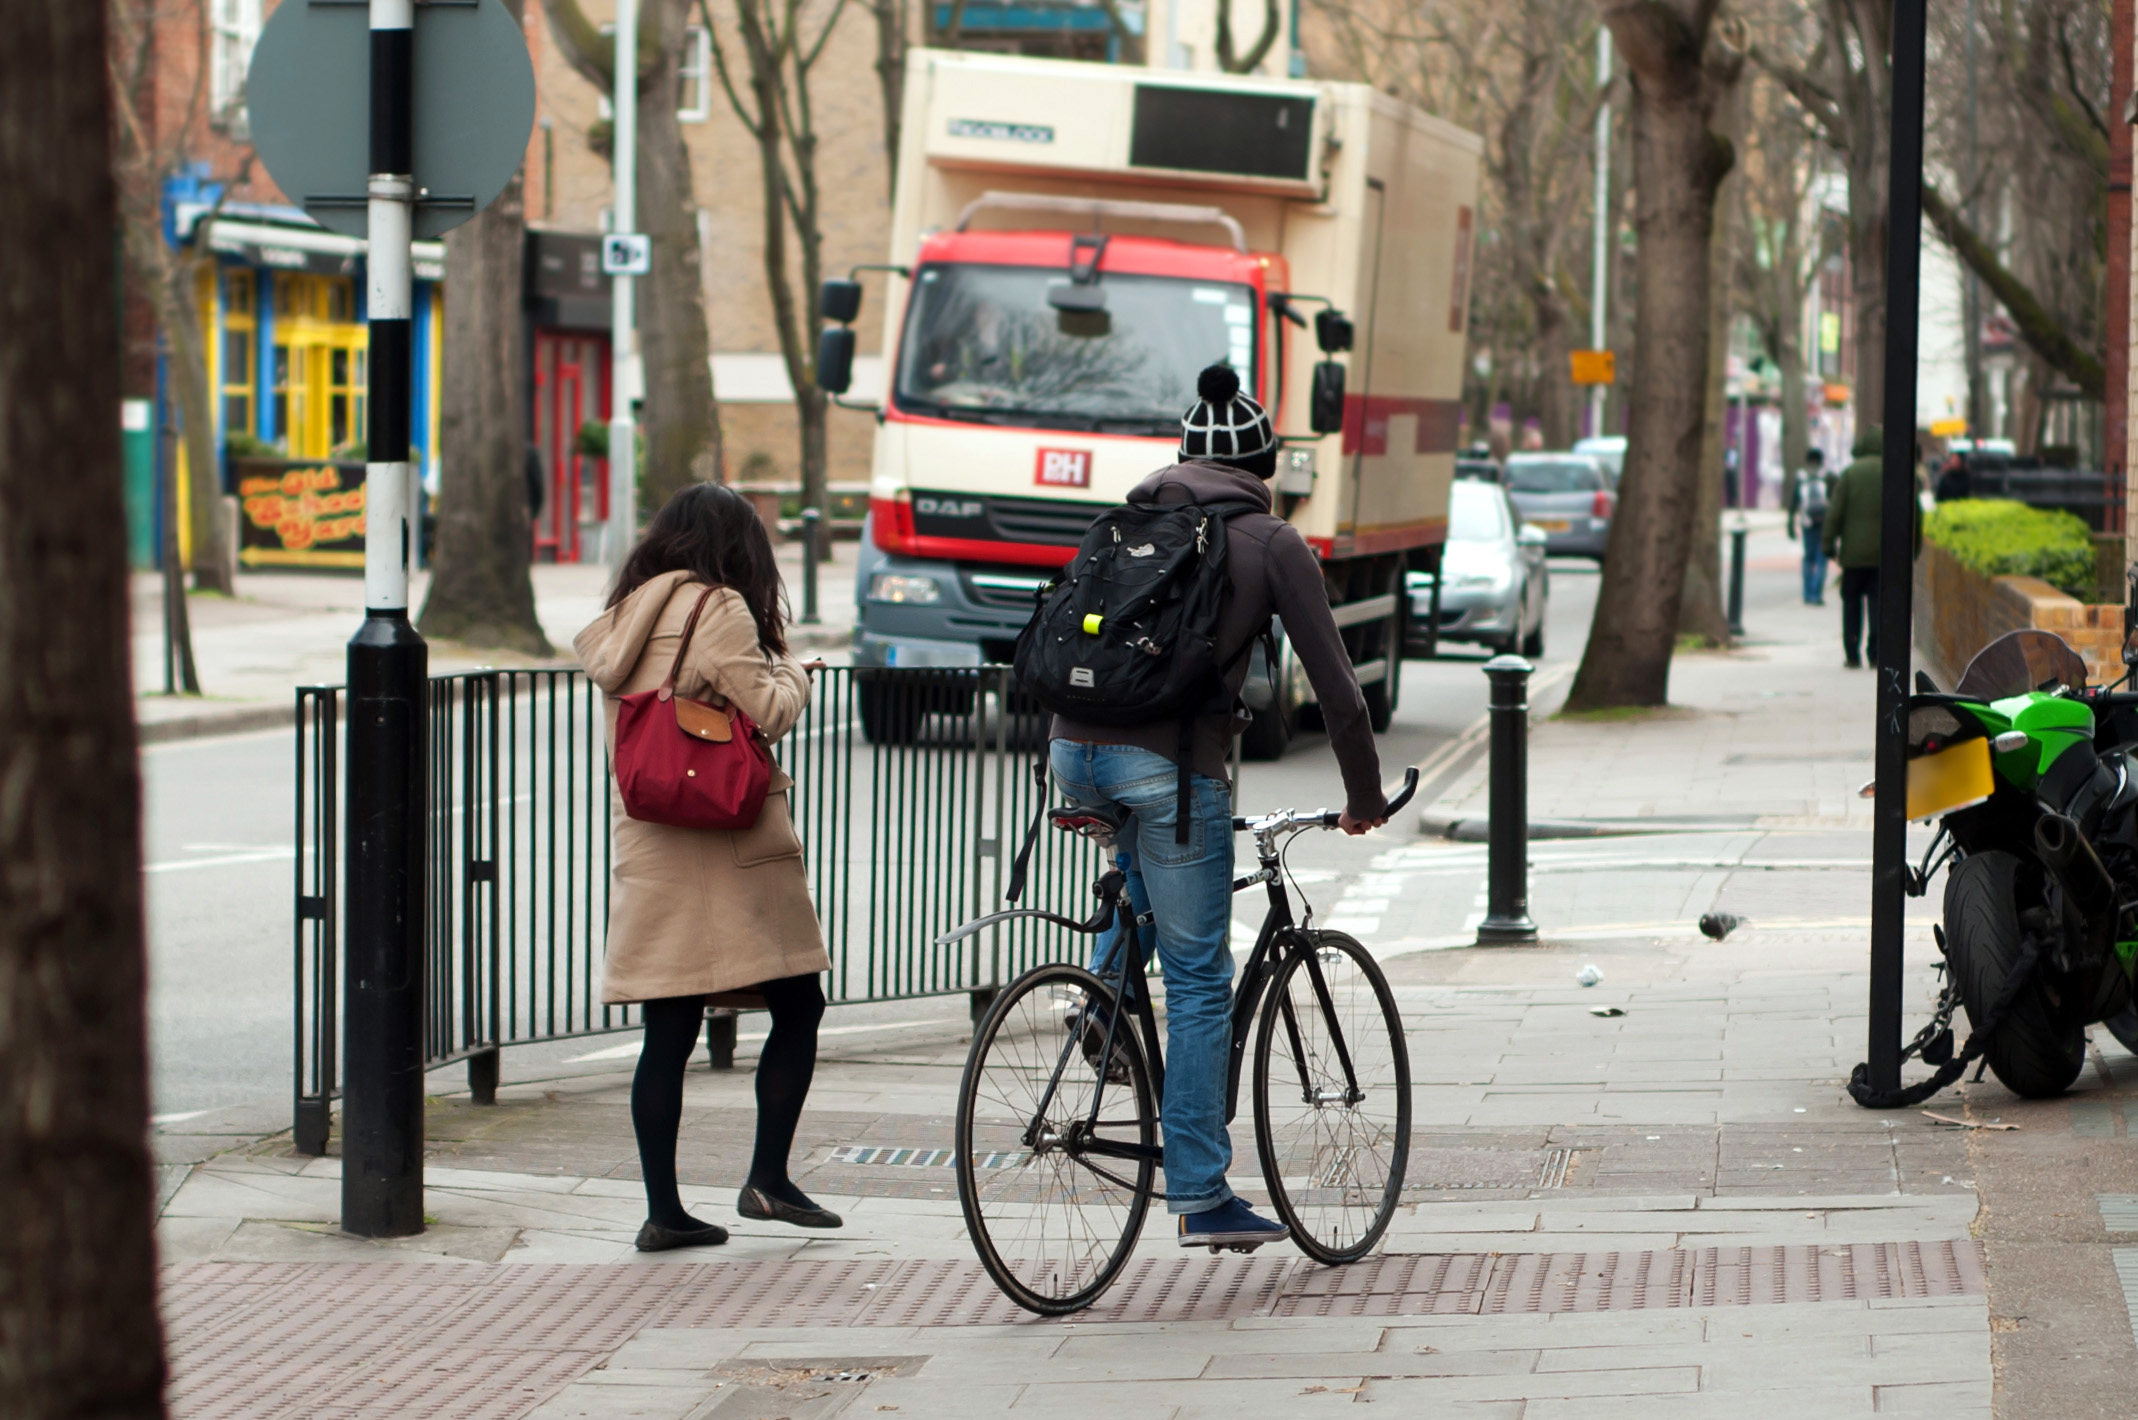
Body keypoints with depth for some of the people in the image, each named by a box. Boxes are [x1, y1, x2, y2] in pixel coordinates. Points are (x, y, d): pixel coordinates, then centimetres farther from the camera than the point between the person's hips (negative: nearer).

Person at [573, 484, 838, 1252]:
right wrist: (794, 672, 8)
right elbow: (767, 711, -14)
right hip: (730, 840, -7)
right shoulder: (721, 611, -9)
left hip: (644, 838, 7)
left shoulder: (625, 616, 13)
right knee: (797, 1007, 5)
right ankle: (768, 1178, 1)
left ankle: (662, 1209, 4)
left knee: (667, 1030, 5)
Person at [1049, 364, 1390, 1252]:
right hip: (1172, 762, -5)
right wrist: (1365, 796, 18)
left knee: (1144, 855, 40)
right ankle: (1200, 1197, 4)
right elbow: (1334, 683, 5)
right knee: (1199, 982, 4)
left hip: (1076, 752, 5)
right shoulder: (1272, 544, 7)